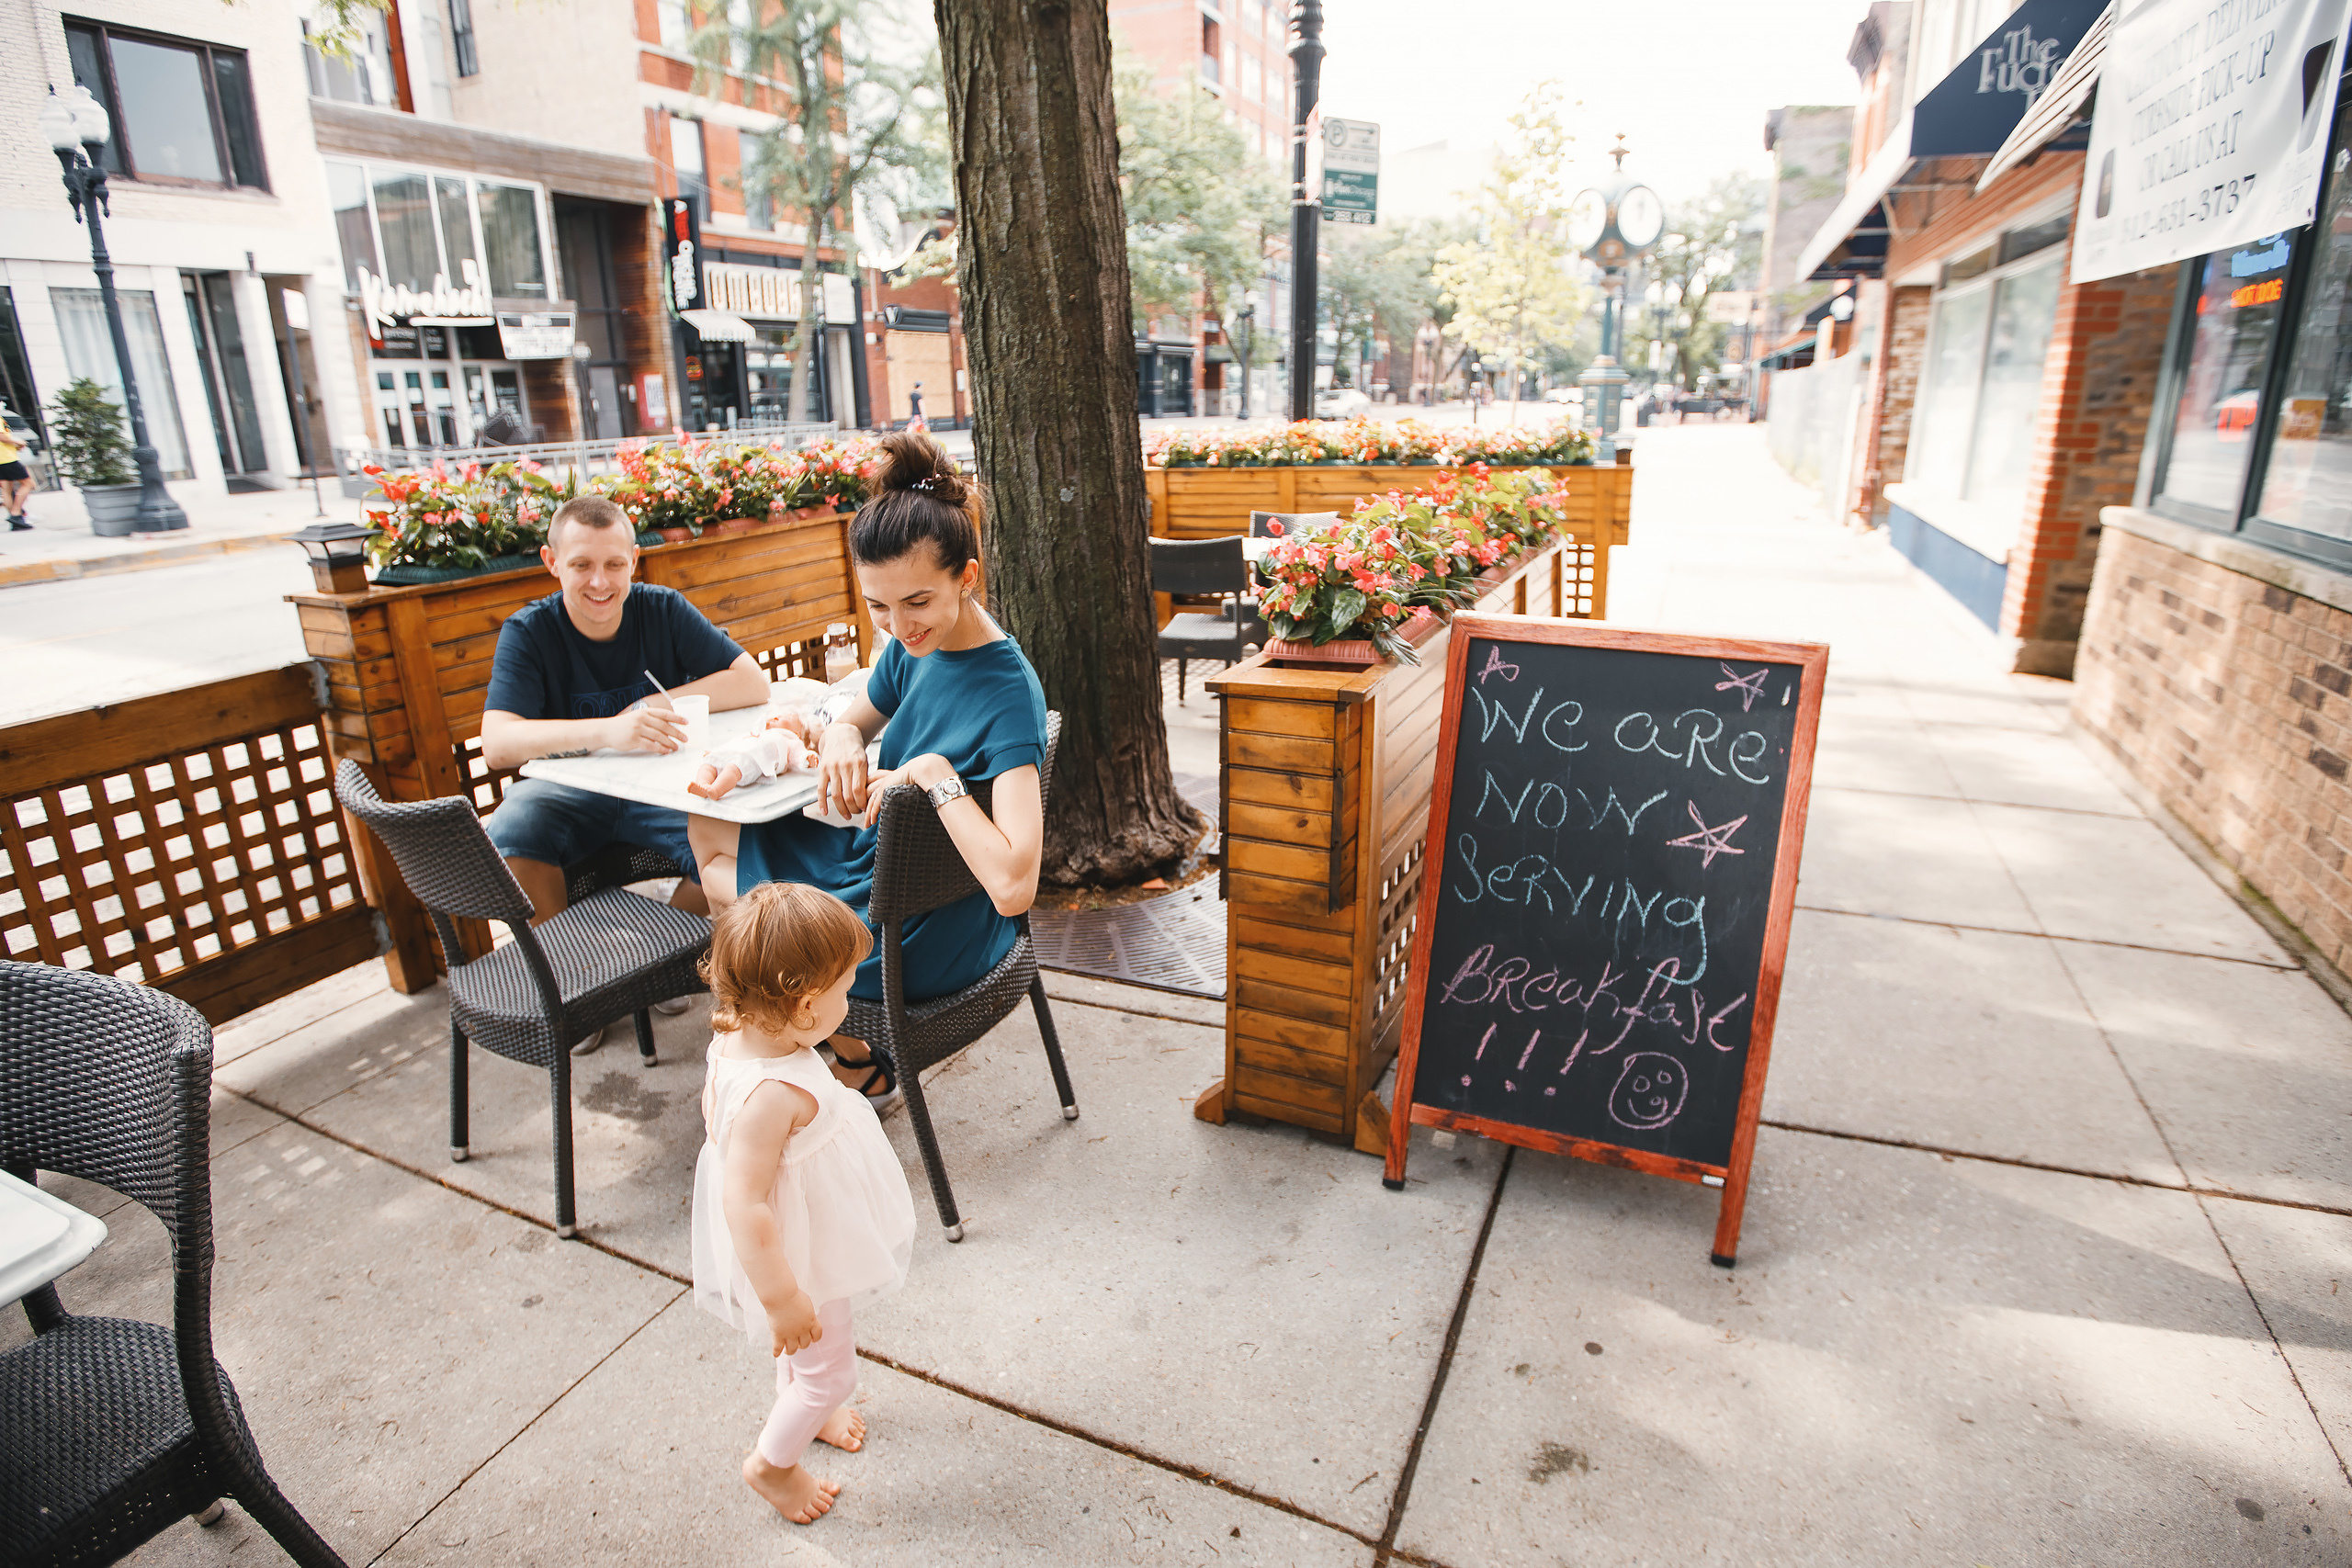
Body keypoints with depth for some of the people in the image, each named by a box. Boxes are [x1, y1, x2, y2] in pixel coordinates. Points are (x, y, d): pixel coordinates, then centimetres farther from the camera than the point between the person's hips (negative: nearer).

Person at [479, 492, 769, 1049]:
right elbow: (496, 743, -25)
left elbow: (753, 682, -9)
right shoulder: (528, 632, -10)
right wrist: (608, 729, -41)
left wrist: (663, 703, -20)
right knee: (508, 835, -31)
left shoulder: (663, 610, -5)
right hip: (569, 792, 0)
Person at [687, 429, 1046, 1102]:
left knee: (718, 874, 11)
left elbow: (1014, 887, -38)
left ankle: (859, 1065, 31)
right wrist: (838, 733, -10)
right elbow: (850, 723, 14)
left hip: (925, 939, -8)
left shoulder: (1007, 693, -29)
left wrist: (934, 773, -32)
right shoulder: (914, 645, -5)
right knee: (708, 825, 22)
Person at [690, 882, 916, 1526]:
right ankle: (772, 1461, 42)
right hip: (793, 1257, -9)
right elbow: (745, 1206, -36)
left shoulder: (734, 1038, -13)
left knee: (803, 1351, 35)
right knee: (830, 1369, 17)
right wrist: (782, 1299, -26)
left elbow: (714, 1115, 6)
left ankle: (801, 1406, 62)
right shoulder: (771, 1094, -42)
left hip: (806, 1231, 9)